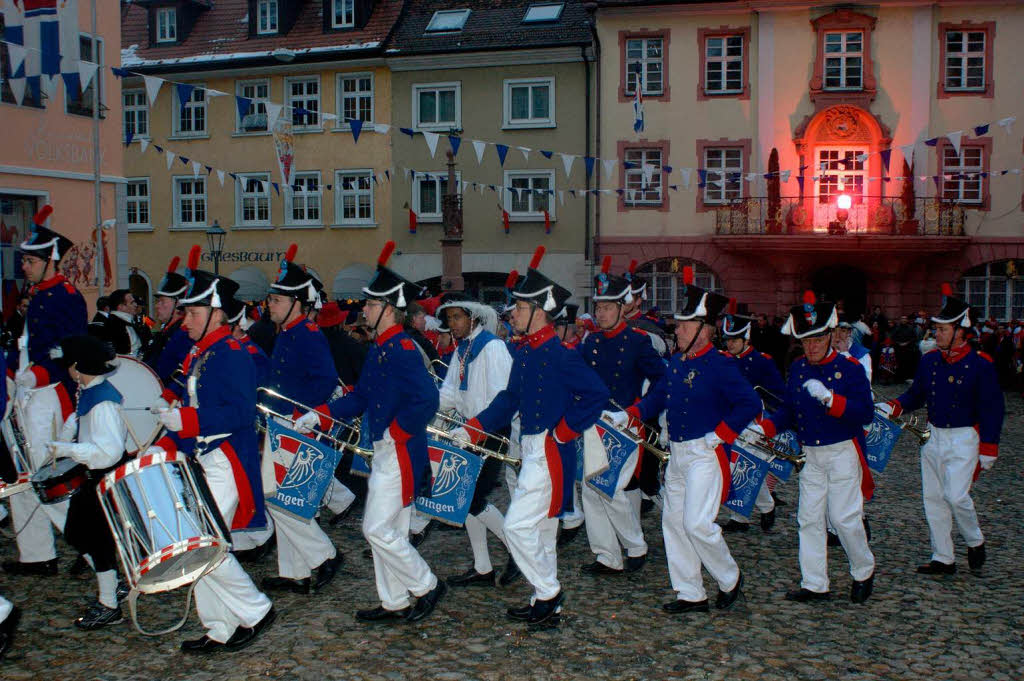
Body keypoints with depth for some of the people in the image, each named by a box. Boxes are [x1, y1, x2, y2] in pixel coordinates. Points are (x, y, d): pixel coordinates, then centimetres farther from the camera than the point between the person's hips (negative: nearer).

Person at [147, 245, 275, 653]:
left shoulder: (232, 354, -13)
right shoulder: (197, 356, 15)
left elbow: (241, 413, -23)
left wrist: (184, 420, -25)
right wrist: (166, 446, 9)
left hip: (226, 465, -10)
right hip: (200, 463, 10)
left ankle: (255, 611, 6)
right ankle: (219, 630, 22)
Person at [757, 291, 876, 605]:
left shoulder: (850, 367, -9)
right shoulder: (798, 368, 6)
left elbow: (865, 413, -17)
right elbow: (788, 409, 9)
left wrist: (828, 397, -30)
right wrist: (765, 428, -8)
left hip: (842, 453, -5)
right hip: (810, 455, 5)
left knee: (844, 517, -2)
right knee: (809, 518, 5)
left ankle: (864, 572, 24)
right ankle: (814, 585, 15)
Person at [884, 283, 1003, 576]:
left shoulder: (980, 364, -11)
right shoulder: (929, 360, 3)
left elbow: (992, 408, -8)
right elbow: (916, 395, 11)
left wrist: (987, 450, -9)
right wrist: (895, 406, -10)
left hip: (963, 438, -5)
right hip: (933, 436, 6)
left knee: (956, 496, -12)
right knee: (933, 498, 8)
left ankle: (975, 542, 18)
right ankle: (943, 558, 19)